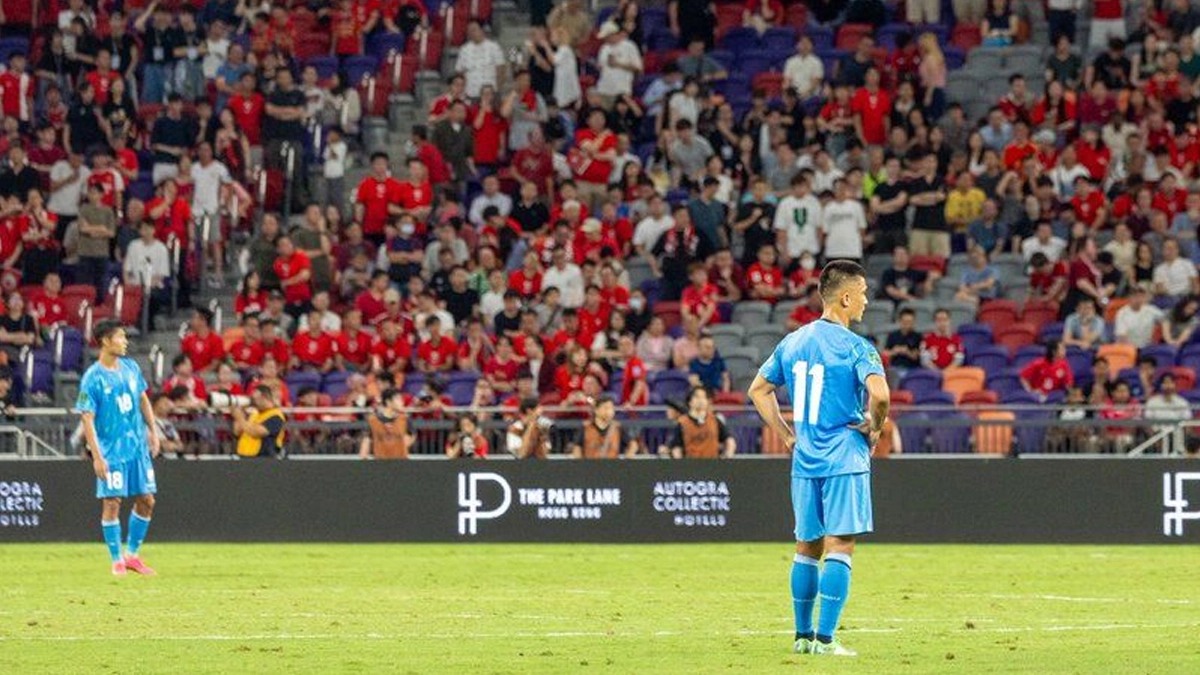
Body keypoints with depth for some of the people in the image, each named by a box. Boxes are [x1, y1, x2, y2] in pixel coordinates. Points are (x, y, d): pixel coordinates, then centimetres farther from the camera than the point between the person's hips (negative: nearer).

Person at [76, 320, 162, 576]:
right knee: (112, 503, -4)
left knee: (146, 500, 5)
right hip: (111, 451, -6)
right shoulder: (93, 378, -12)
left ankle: (132, 555, 19)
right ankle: (117, 560, 7)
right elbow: (88, 419, -13)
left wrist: (153, 431, 13)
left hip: (138, 446, 6)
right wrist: (97, 456, -17)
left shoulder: (131, 368, 6)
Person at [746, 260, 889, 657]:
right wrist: (874, 429, -8)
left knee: (807, 547, 14)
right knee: (839, 547, -4)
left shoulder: (793, 343, 9)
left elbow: (758, 390, 17)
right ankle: (824, 639, -9)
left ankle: (803, 636, 18)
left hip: (805, 460, 6)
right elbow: (879, 394, -27)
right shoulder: (856, 348, -12)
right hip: (845, 460, -6)